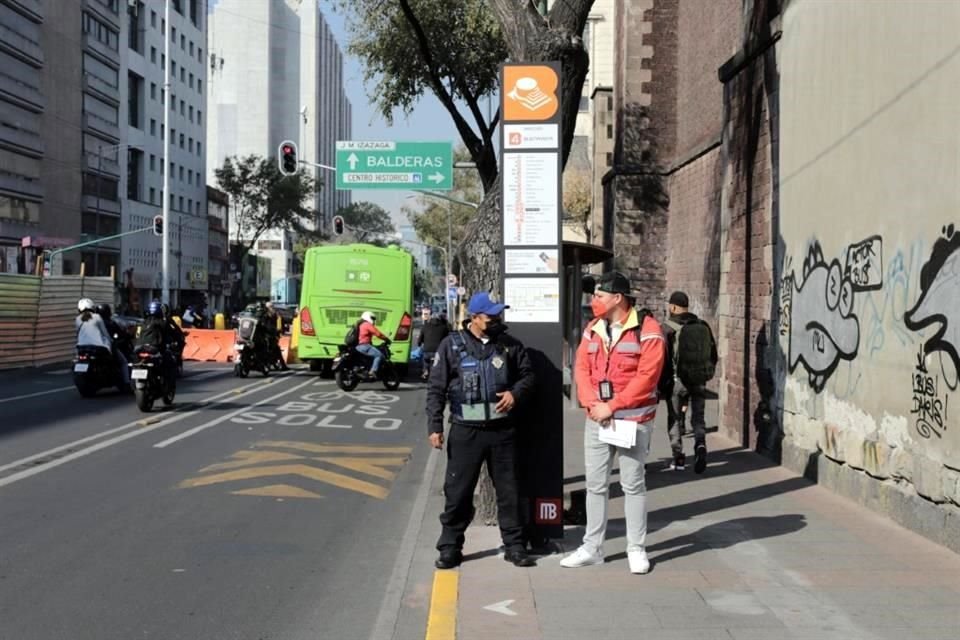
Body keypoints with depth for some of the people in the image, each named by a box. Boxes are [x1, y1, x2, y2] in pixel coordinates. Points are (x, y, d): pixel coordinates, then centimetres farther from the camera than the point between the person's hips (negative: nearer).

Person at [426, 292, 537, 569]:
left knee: (508, 489, 8)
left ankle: (514, 545, 20)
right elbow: (436, 388, 0)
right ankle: (450, 546, 16)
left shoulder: (510, 345, 5)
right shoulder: (452, 345, -2)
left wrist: (516, 393, -8)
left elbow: (528, 375, 13)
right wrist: (435, 426, -6)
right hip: (465, 431, -2)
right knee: (458, 491, 4)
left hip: (502, 429, 2)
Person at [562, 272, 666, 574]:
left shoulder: (647, 329, -11)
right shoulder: (592, 330, 9)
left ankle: (636, 549, 16)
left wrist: (612, 406, -18)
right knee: (595, 484, 10)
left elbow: (646, 376, -17)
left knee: (633, 484, 5)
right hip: (596, 419, 5)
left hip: (633, 419, -5)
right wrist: (592, 405, -11)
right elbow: (582, 370, 5)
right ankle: (592, 547, 20)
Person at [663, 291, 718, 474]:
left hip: (677, 380, -3)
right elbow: (713, 354, 9)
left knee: (675, 419, 10)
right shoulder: (703, 326, 5)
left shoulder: (668, 328, -10)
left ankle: (679, 458, 11)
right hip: (699, 381, 4)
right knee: (698, 417, 13)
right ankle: (700, 445, -13)